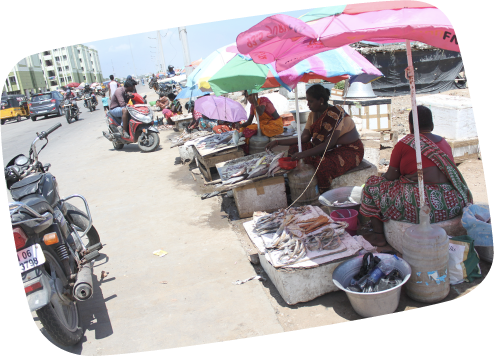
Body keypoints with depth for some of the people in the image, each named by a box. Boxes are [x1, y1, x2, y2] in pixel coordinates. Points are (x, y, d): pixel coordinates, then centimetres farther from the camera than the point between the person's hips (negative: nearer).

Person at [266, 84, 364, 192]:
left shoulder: (334, 113, -22)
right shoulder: (313, 115, 3)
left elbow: (329, 144, -28)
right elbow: (304, 138, 2)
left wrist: (303, 154, -36)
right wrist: (277, 142, -3)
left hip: (350, 150, -8)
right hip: (330, 148, 8)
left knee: (325, 164, -38)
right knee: (294, 149, -9)